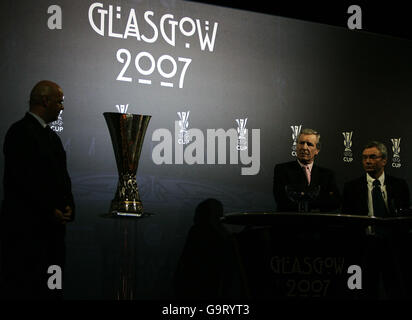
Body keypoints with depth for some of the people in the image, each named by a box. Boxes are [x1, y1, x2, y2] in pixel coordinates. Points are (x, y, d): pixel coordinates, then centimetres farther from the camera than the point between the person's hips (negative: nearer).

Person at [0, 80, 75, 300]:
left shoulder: (52, 136, 20)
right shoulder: (20, 132, -9)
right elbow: (22, 179, -16)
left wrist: (68, 205, 3)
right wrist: (49, 211, -15)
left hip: (53, 226, 9)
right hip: (26, 229, -8)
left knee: (50, 289, 7)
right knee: (22, 289, -5)